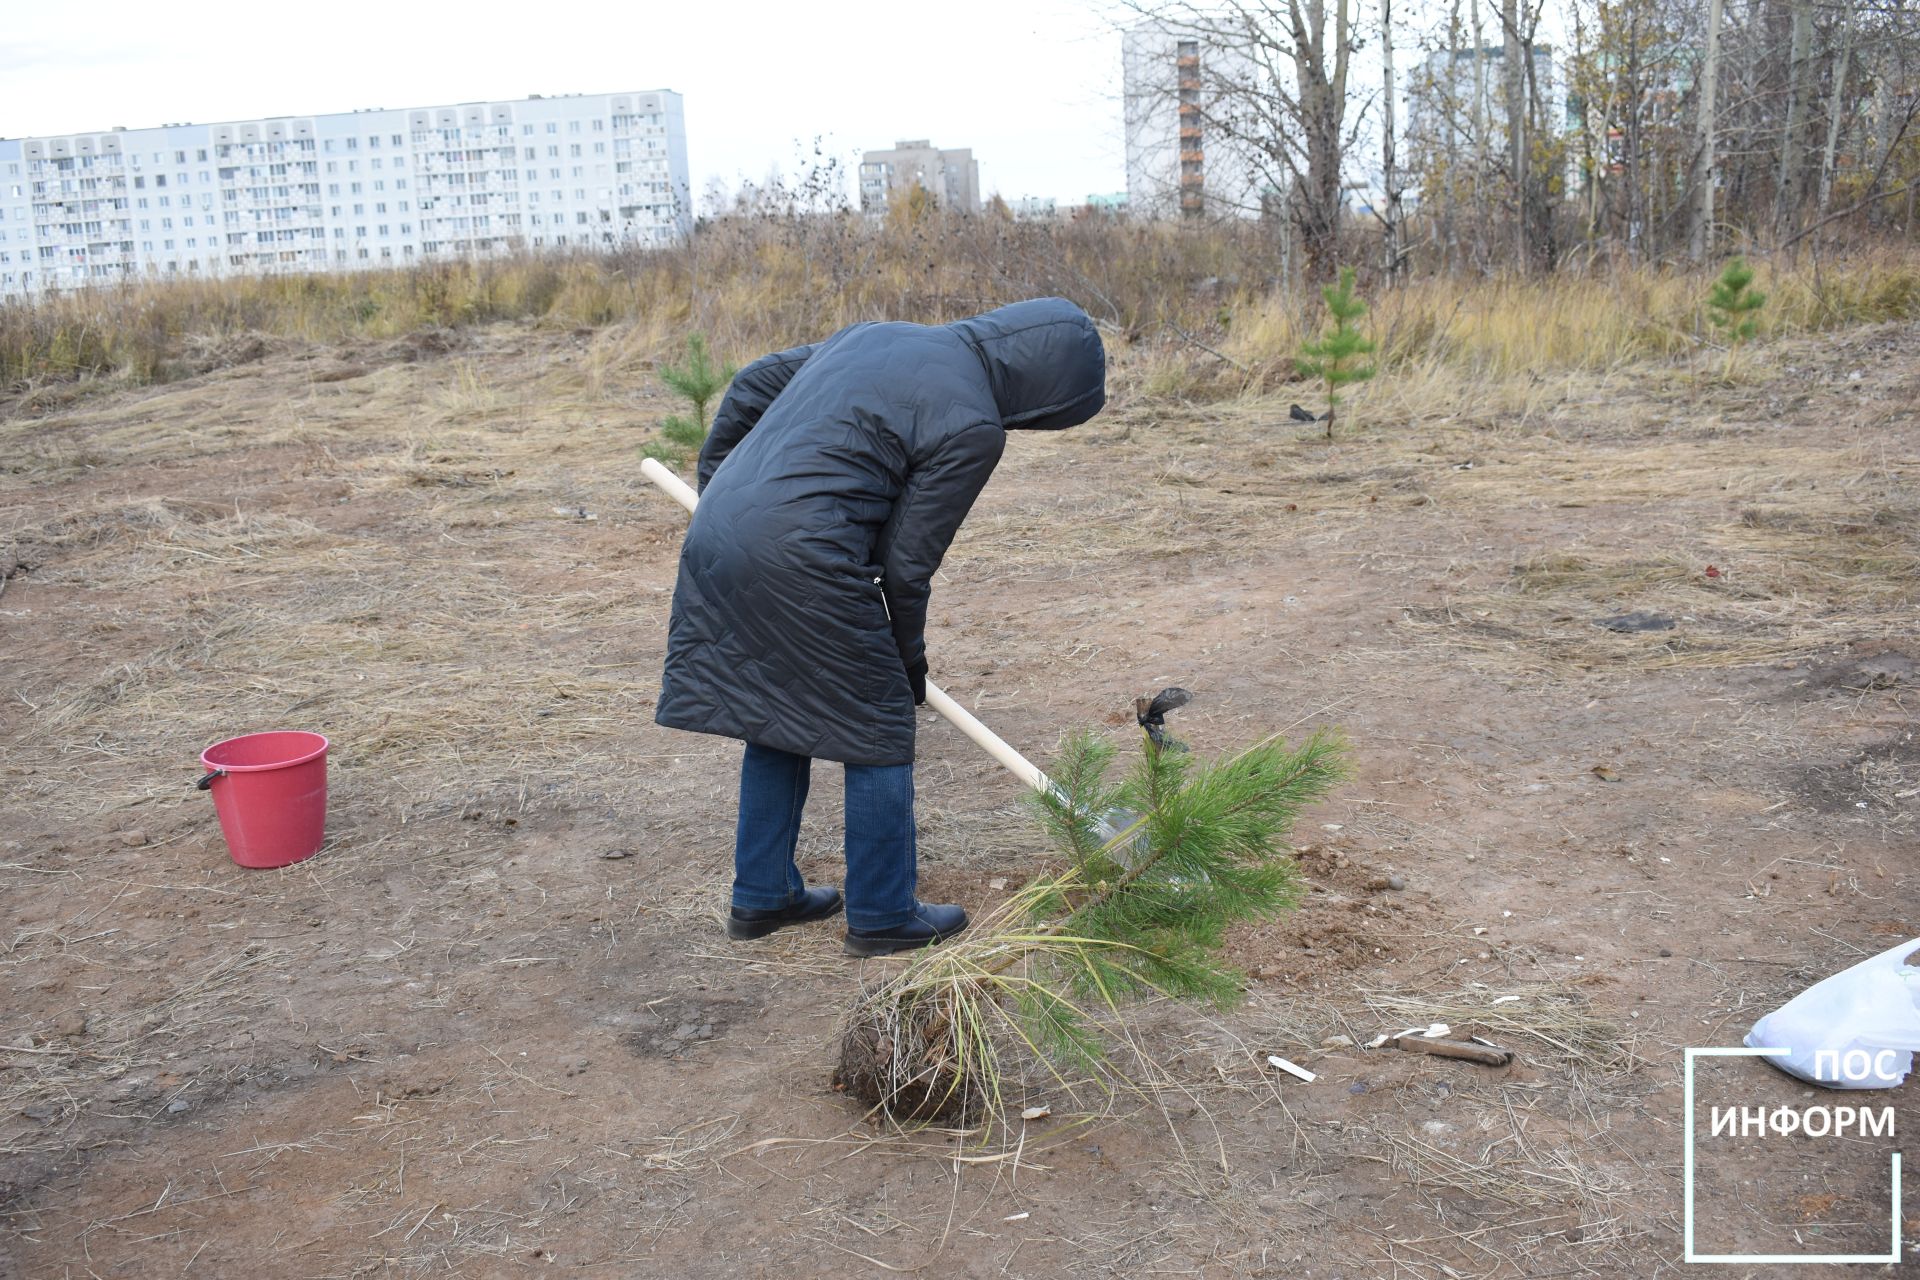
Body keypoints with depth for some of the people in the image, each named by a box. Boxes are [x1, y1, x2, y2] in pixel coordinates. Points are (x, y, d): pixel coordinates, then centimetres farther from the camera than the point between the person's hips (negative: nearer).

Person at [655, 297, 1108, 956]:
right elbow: (907, 560, -5)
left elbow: (751, 385, 23)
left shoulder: (879, 334, 17)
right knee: (877, 727, 8)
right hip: (799, 562, -9)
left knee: (778, 715, 22)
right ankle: (882, 914, 20)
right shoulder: (974, 426, -8)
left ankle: (761, 895, 33)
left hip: (718, 532, 9)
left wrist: (715, 480, 33)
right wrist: (909, 654, 11)